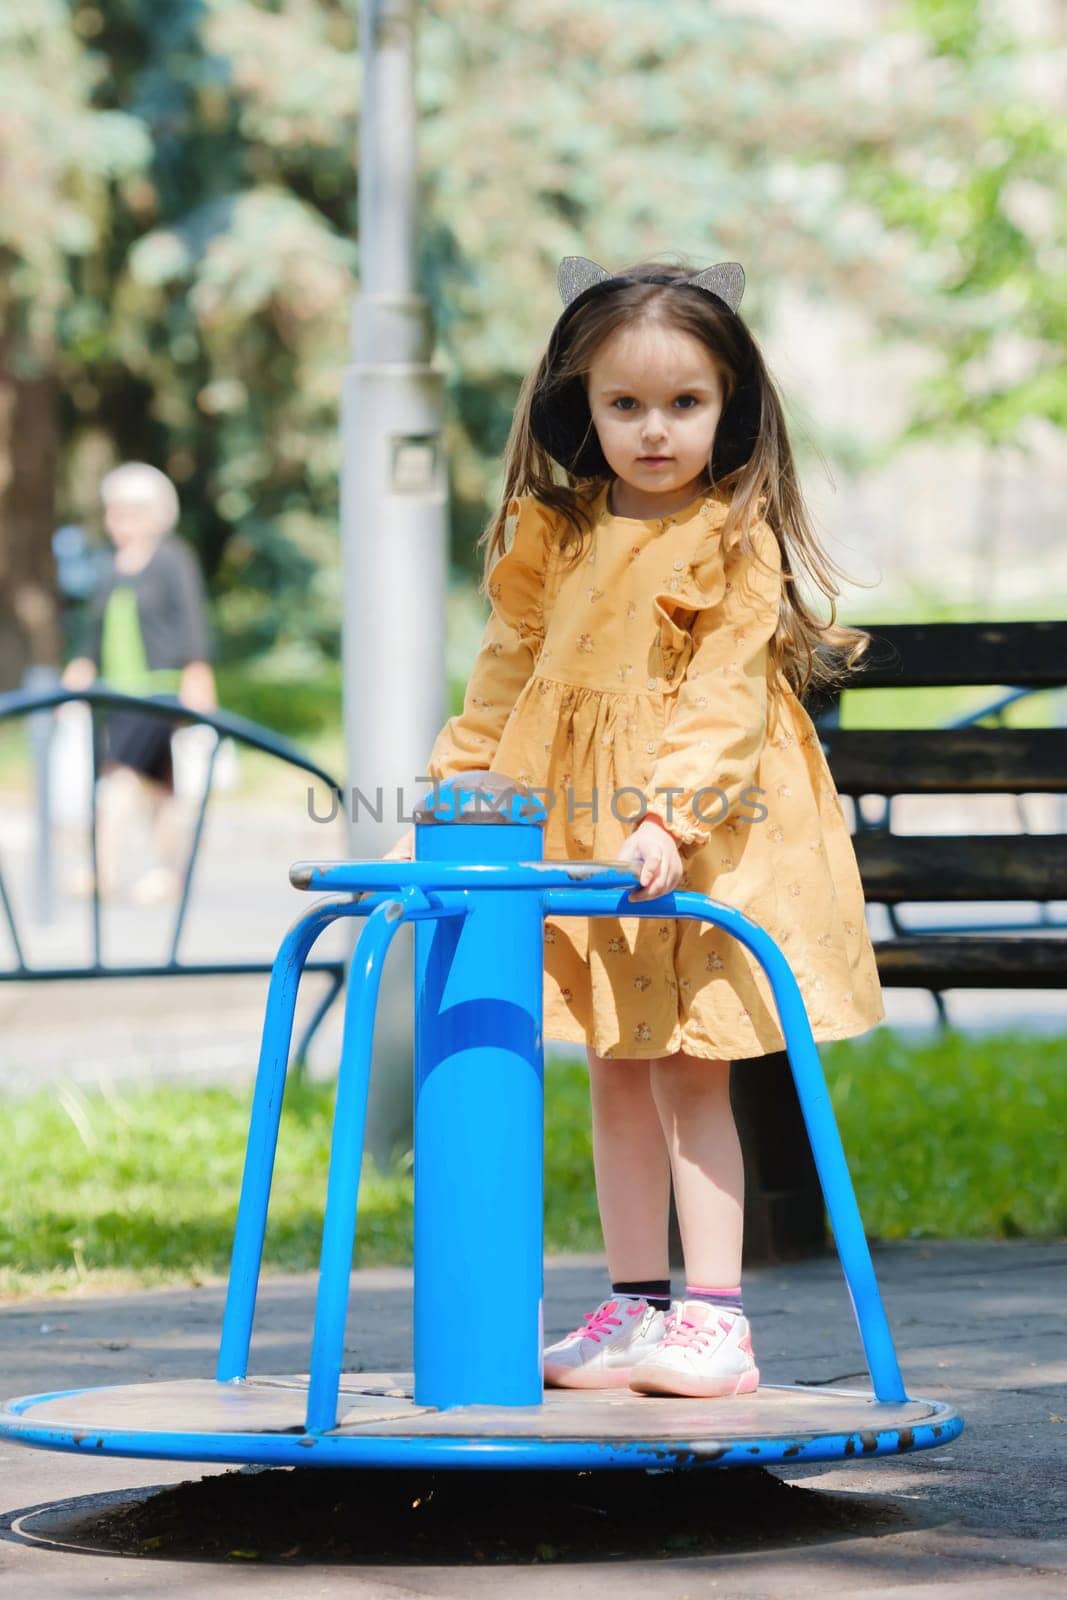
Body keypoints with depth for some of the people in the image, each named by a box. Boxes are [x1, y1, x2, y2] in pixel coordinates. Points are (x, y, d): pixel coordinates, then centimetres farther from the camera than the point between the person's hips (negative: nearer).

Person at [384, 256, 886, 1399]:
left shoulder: (735, 542, -9)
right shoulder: (554, 540, 9)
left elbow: (722, 698, -17)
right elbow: (504, 682, 17)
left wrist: (669, 812, -29)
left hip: (703, 841, -6)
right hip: (578, 835, 6)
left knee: (688, 1073, -6)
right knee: (616, 1076, 10)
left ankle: (714, 1318, -2)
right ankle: (634, 1305, 16)